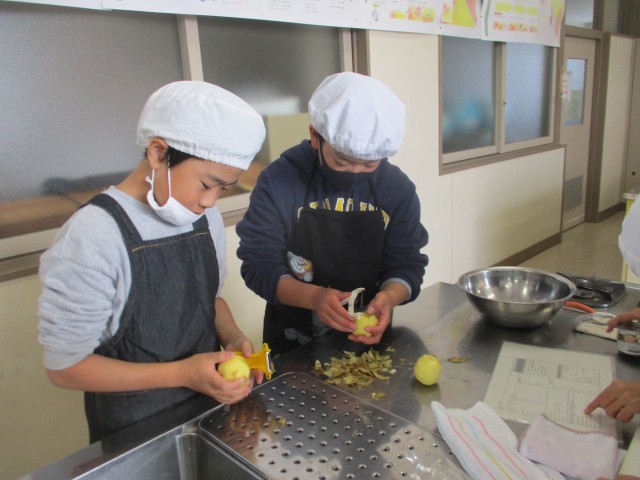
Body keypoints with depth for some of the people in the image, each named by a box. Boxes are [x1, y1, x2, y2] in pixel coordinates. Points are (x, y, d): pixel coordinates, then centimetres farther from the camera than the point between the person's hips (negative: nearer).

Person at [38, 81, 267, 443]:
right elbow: (64, 366, -19)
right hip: (133, 430, -5)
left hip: (209, 401, 6)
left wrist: (233, 338, -10)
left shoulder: (206, 216, -5)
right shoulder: (94, 235, -24)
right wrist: (181, 373, -27)